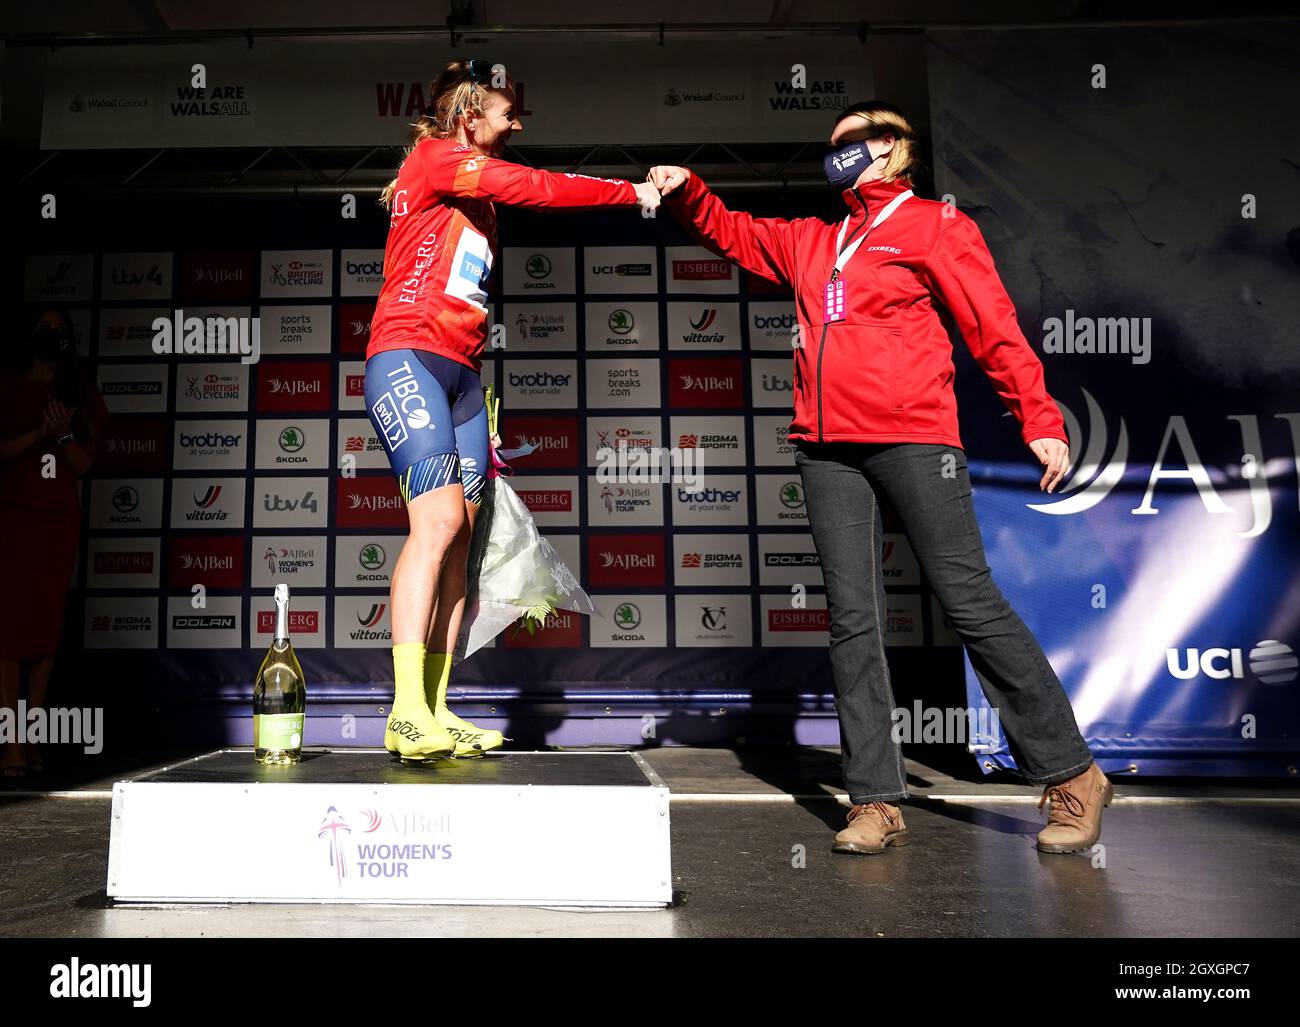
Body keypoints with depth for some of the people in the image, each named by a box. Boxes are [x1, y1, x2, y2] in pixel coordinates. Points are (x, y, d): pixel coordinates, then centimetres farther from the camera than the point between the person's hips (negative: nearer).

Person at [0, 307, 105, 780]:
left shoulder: (81, 393, 11)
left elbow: (84, 463, 5)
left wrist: (64, 434, -12)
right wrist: (41, 431, -15)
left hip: (59, 521, 2)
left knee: (46, 626, 1)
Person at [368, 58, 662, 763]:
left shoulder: (474, 193, 26)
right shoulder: (437, 156, 1)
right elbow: (538, 188, -10)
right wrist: (633, 192, 0)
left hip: (460, 374, 8)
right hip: (407, 357, -8)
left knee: (457, 541, -2)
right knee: (439, 519, -22)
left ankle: (434, 715, -1)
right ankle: (407, 714, -22)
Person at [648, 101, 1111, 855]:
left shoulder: (935, 226, 6)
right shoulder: (812, 240, 22)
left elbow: (994, 327, -1)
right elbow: (733, 232, 33)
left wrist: (1040, 420, -9)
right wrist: (685, 193, 16)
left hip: (913, 438, -5)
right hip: (828, 448, 6)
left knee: (971, 602, -5)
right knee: (853, 621, 1)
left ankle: (1072, 775, 11)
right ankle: (877, 801, 8)